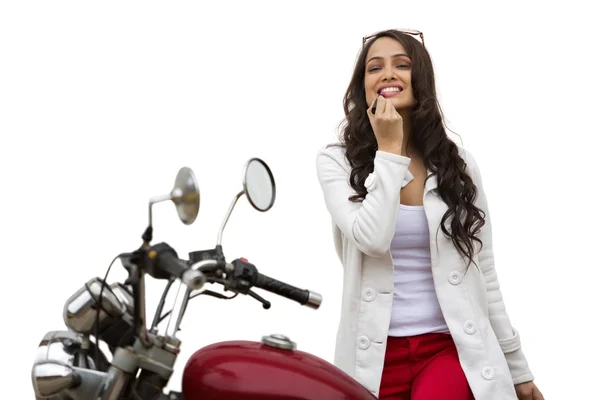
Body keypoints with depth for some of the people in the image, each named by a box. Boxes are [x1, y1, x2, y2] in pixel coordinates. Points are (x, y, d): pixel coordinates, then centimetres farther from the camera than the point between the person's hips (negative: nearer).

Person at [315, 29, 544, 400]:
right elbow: (372, 238, -18)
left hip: (451, 347, 0)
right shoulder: (337, 161, 0)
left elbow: (485, 275, 8)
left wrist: (517, 366, 9)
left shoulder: (458, 163, 5)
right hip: (377, 353, 0)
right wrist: (389, 150, -11)